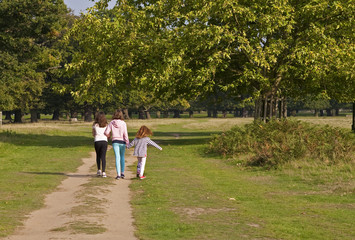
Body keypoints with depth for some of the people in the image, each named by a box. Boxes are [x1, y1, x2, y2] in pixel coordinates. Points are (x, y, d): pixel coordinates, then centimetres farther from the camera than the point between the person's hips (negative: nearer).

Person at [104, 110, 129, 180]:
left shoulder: (111, 123, -3)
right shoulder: (123, 123, -6)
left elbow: (106, 132, -3)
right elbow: (125, 134, -8)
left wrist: (108, 135, 19)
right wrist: (127, 142, 0)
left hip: (115, 142, 0)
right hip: (122, 141, 0)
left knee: (117, 158, -1)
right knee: (122, 157, 17)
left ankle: (118, 174, -8)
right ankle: (122, 173, 17)